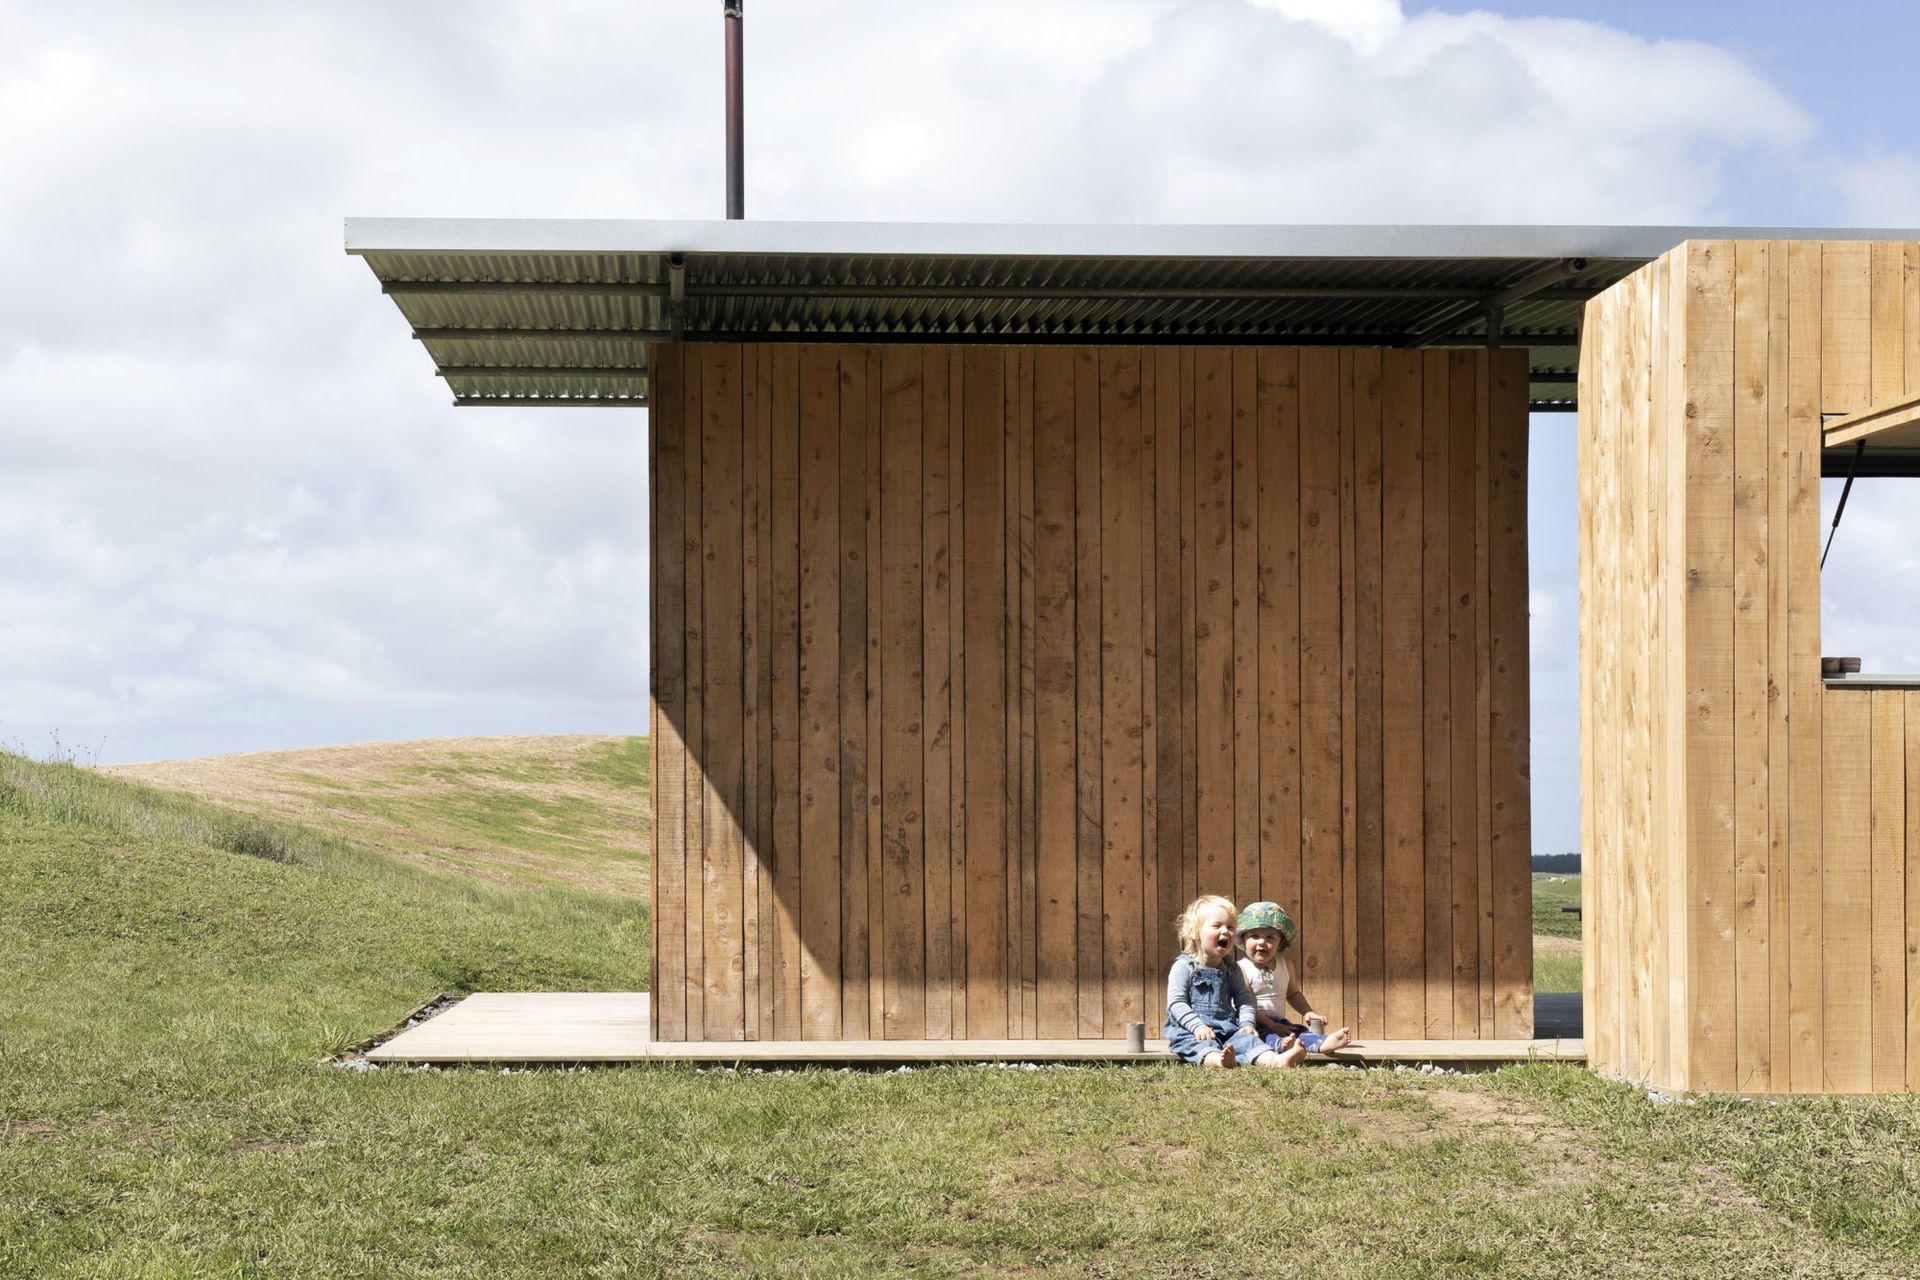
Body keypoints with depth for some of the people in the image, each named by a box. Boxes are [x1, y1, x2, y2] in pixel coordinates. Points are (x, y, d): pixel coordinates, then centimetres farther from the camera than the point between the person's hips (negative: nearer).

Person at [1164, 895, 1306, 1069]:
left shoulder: (1230, 969, 17)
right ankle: (1217, 1060, -69)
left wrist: (1247, 1023, -2)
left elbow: (1244, 999, 18)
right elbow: (1176, 1003, -8)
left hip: (1228, 1028, 4)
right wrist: (1197, 1026, -20)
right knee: (1204, 1044, -36)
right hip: (1191, 1031, -4)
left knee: (1245, 1037, -24)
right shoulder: (1184, 967, -1)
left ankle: (1275, 1060, -51)